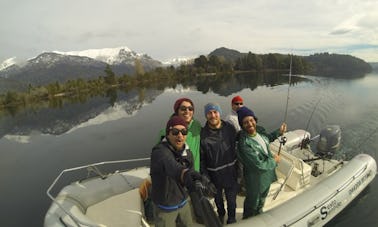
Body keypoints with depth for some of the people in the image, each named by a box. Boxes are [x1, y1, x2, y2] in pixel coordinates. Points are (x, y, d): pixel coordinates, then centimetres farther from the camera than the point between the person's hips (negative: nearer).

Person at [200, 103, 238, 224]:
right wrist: (205, 176, -9)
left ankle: (231, 217, 47)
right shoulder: (202, 134, -15)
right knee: (218, 198, 24)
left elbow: (237, 149, -1)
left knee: (231, 198, 18)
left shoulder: (230, 128, -11)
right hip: (214, 174, 0)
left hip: (230, 172, 0)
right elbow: (201, 158, -9)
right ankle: (221, 214, 54)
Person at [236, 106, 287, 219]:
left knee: (262, 198, 33)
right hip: (255, 178, -7)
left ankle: (259, 214, 63)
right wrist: (274, 161, -17)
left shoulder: (260, 130, -12)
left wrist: (279, 132, 4)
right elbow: (259, 165, -32)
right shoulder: (244, 144, -37)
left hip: (268, 174, 7)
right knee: (252, 202, 20)